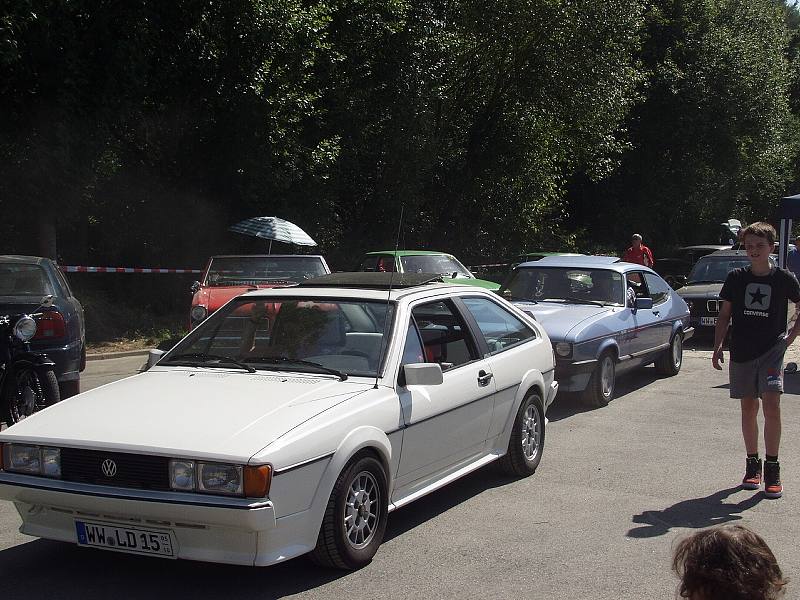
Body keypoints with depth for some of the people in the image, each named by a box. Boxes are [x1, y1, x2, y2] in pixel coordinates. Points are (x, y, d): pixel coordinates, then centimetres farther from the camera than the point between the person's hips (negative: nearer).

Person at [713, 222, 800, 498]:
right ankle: (753, 465, 20)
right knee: (748, 408, 8)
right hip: (741, 352, 2)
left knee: (771, 406, -14)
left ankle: (772, 469, -6)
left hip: (772, 351, -2)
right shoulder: (736, 278, 3)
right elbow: (724, 315, 10)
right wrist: (717, 347, 2)